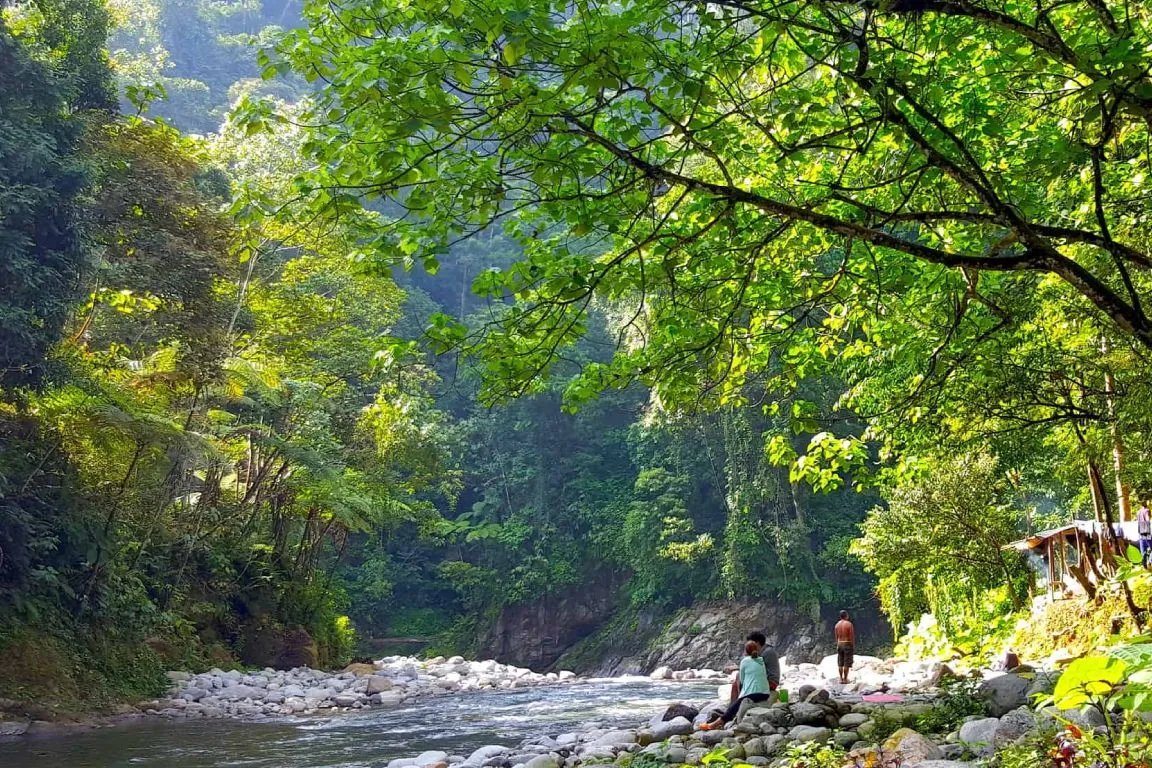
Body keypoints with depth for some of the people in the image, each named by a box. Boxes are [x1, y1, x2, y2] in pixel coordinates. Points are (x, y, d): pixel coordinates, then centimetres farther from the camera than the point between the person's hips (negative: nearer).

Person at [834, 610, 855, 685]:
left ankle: (841, 679, 11)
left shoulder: (837, 624, 5)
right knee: (846, 663, -1)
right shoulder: (849, 624, -10)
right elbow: (852, 636, -11)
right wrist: (854, 647, -4)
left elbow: (836, 637, 9)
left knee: (840, 663, 10)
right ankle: (845, 679, 0)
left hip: (839, 644, 5)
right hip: (847, 644, -5)